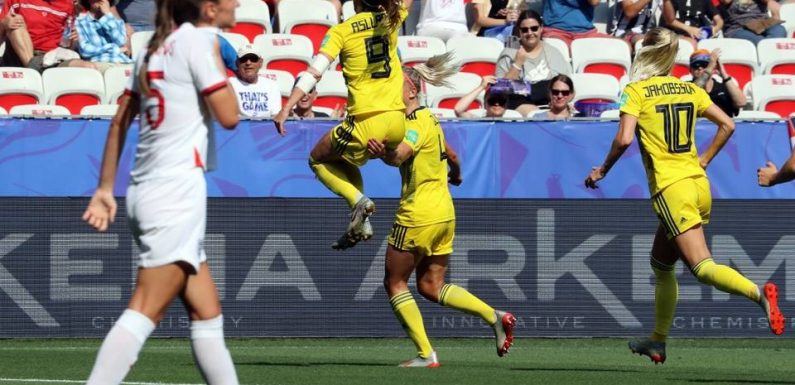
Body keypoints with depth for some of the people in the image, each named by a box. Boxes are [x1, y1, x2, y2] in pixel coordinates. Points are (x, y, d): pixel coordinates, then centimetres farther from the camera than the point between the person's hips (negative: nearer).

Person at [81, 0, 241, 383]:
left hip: (146, 191, 9)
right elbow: (229, 117, -11)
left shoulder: (156, 47, 16)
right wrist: (217, 61, 1)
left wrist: (105, 189, 19)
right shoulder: (196, 40, -9)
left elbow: (119, 123, 17)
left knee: (207, 315, 12)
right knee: (144, 313, -13)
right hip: (177, 192, -9)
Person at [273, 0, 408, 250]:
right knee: (344, 161, 29)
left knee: (318, 160, 20)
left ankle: (358, 200, -5)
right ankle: (362, 223, 13)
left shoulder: (341, 31, -4)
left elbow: (315, 71, -13)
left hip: (368, 123, -5)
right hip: (397, 122, 5)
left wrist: (287, 107, -16)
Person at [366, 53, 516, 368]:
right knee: (431, 286, 15)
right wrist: (456, 173, 49)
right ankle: (494, 316, 3)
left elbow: (399, 155, -37)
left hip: (418, 215, -9)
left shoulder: (417, 123, -16)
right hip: (444, 212, 9)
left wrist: (383, 153, -58)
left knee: (395, 283, 4)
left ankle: (425, 354, 2)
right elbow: (452, 157, 29)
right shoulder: (429, 119, 12)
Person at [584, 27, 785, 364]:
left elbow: (624, 138, -15)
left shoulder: (636, 91, -4)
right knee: (661, 263, 22)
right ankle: (657, 342, 27)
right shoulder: (690, 90, 12)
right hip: (699, 184, 7)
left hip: (670, 188, -7)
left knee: (702, 267, -15)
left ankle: (758, 293, -40)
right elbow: (727, 125, 10)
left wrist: (602, 170, 0)